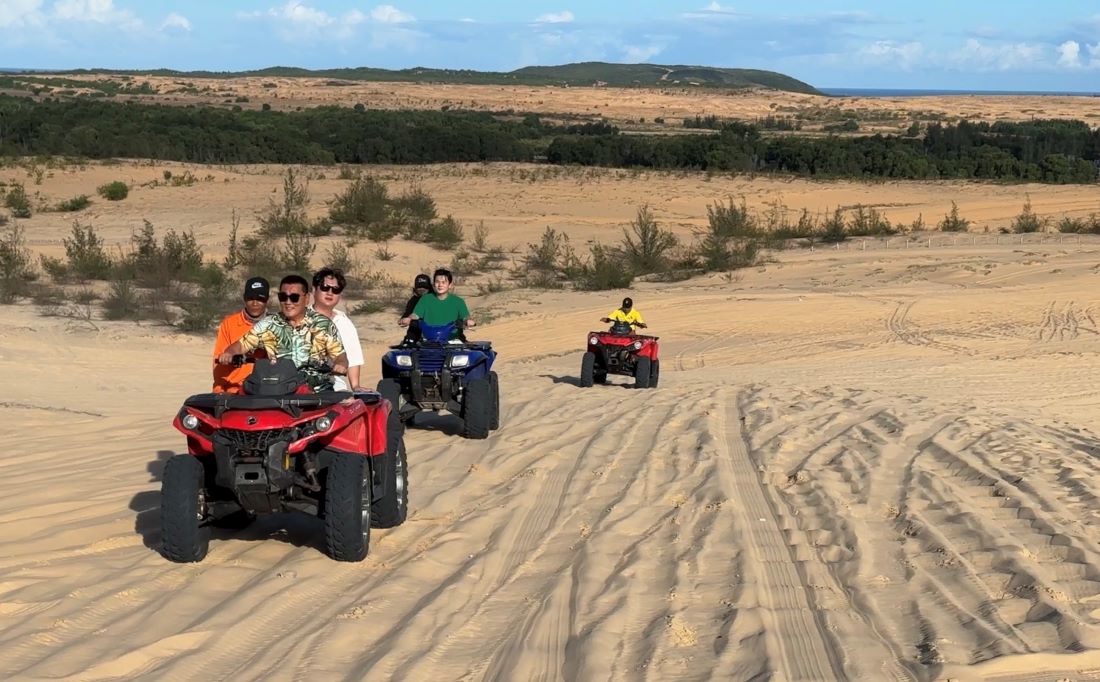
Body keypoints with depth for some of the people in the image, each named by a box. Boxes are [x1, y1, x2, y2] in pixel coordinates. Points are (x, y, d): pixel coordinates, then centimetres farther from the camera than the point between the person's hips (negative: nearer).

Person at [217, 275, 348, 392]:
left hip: (318, 389, -2)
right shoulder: (268, 325, 9)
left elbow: (340, 354, 2)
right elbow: (243, 344, 13)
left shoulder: (323, 324, 3)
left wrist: (340, 364, -22)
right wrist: (228, 353, -8)